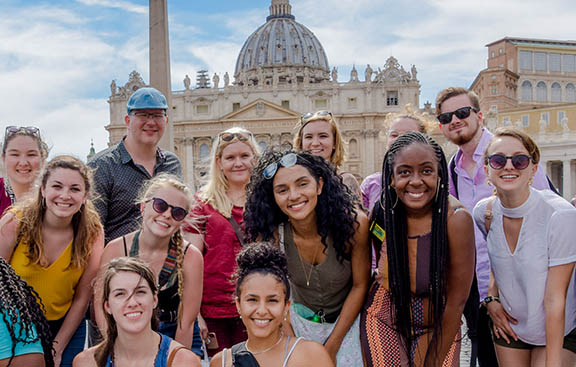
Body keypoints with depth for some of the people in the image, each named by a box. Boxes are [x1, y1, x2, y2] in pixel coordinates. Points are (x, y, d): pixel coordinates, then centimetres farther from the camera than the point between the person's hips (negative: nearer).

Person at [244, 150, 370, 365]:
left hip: (347, 319, -1)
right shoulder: (270, 236, -21)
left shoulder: (353, 224, -25)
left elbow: (360, 286, -14)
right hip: (299, 322, 1)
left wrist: (332, 346, -11)